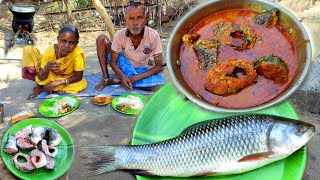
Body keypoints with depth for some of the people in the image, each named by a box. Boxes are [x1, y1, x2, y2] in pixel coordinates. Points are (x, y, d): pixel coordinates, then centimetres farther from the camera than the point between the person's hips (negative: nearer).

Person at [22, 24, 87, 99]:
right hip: (50, 76, 0)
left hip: (64, 79, 0)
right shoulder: (49, 51, -27)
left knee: (82, 84, -33)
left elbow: (78, 77, -23)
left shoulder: (78, 54, -32)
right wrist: (46, 69, -45)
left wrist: (56, 83, -27)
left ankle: (44, 87, -12)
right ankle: (39, 86, -6)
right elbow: (41, 78, -21)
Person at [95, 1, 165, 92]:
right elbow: (113, 62, -11)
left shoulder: (153, 36, -25)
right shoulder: (120, 35, -21)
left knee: (161, 85, -33)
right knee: (101, 39, -19)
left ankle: (119, 80, -20)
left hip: (140, 70, 0)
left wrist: (134, 78, -28)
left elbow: (159, 67, -21)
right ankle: (105, 77, -13)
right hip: (123, 66, 1)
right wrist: (123, 76, -31)